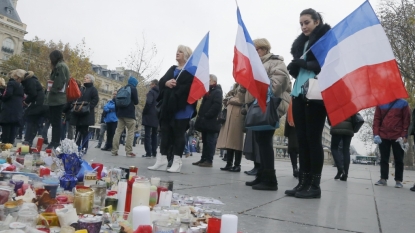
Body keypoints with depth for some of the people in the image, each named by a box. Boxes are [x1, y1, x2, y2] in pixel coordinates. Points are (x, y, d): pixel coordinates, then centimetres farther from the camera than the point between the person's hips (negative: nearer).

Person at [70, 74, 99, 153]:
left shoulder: (93, 89, 2)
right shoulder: (81, 89, 23)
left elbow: (95, 100, -10)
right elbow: (77, 99, 23)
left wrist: (88, 107, -20)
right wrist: (75, 106, 4)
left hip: (87, 114, -6)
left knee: (85, 131, -7)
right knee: (78, 130, 7)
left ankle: (84, 148, -3)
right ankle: (77, 146, 12)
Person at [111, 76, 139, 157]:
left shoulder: (120, 89, 17)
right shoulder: (133, 89, -2)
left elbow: (116, 101, 15)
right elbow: (136, 102, -4)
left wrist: (117, 112, 20)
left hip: (120, 114, 6)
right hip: (129, 114, -6)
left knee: (118, 131, 4)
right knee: (130, 132, -2)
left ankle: (114, 150, 0)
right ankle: (129, 151, -7)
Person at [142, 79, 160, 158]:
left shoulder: (151, 92, -6)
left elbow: (148, 102, -21)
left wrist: (144, 112, -11)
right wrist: (158, 113, 13)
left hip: (149, 116, -7)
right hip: (157, 117, 7)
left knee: (147, 135, -6)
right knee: (154, 135, 12)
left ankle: (148, 153, -10)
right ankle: (154, 152, 11)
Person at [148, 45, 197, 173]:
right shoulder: (172, 69, 22)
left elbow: (191, 87, -16)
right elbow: (161, 82, 12)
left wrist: (174, 86, -14)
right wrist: (167, 83, -10)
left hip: (182, 107, -7)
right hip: (167, 106, 7)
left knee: (178, 134, -3)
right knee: (165, 132, 5)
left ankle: (177, 162, 0)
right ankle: (162, 161, 8)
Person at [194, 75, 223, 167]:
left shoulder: (217, 92, -5)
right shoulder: (208, 92, 22)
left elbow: (216, 106, -18)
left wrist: (206, 116, -18)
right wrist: (201, 116, 12)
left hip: (211, 122, -9)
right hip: (205, 121, 9)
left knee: (210, 141, -6)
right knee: (205, 141, 10)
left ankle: (209, 161, -3)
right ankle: (203, 159, 15)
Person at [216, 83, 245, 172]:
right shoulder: (235, 87, 27)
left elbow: (241, 100, -10)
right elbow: (226, 102, 23)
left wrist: (230, 100, -1)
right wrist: (228, 100, 3)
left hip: (237, 115, -7)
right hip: (229, 115, 7)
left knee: (236, 141, -9)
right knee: (229, 141, 3)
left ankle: (237, 165, -7)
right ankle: (229, 164, 5)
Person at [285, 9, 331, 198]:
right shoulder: (301, 43, 22)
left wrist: (305, 64, -13)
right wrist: (293, 67, 0)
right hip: (299, 94, 7)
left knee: (313, 139, -7)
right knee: (302, 139, 3)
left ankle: (315, 185, -1)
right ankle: (303, 182, 7)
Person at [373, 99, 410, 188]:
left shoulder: (403, 103, 3)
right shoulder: (380, 104, 7)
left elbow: (407, 120, 0)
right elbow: (376, 119, 6)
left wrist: (404, 136, -7)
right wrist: (376, 134, -4)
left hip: (398, 137, -1)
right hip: (383, 136, 2)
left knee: (398, 159, 5)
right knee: (384, 159, 5)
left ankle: (398, 180, 10)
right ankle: (383, 179, 11)